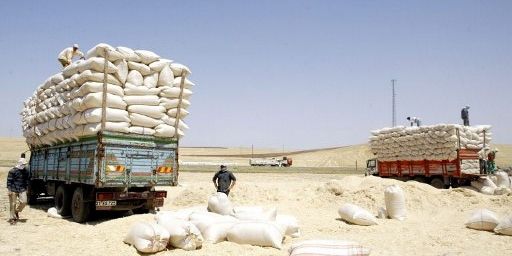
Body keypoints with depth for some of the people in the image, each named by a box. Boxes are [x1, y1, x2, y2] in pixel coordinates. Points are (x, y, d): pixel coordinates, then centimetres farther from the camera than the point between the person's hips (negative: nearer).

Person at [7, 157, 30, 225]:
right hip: (13, 190, -4)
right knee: (13, 204, 2)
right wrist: (9, 189, -11)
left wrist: (26, 188, 16)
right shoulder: (13, 171, -8)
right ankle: (12, 218, 13)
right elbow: (9, 181, -7)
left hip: (22, 190, 4)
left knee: (24, 202, -9)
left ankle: (17, 211, 19)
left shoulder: (25, 171, 8)